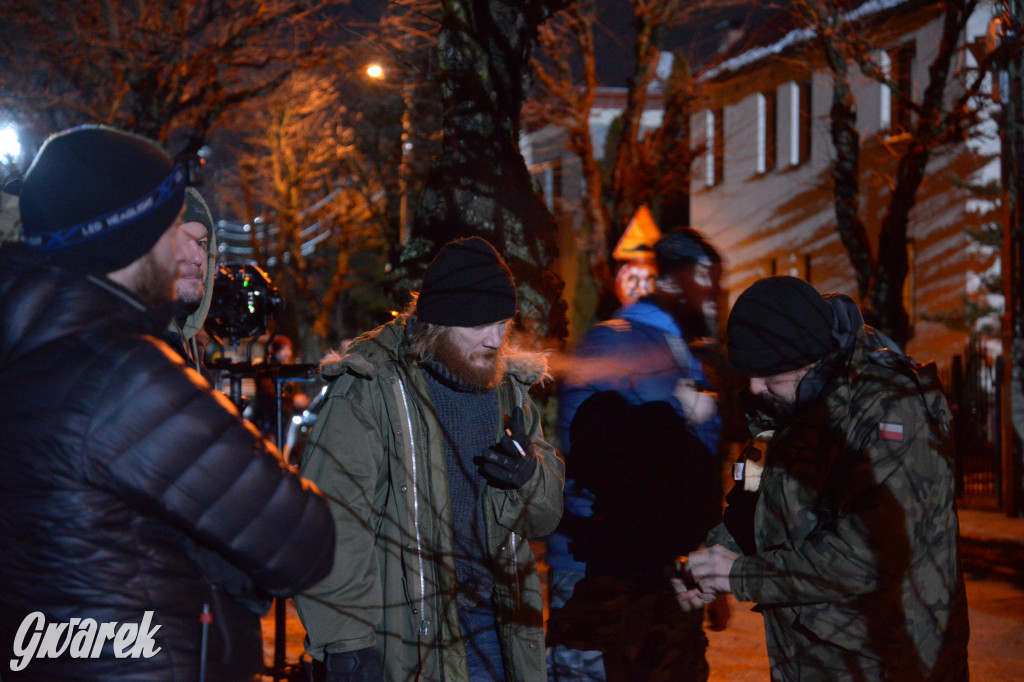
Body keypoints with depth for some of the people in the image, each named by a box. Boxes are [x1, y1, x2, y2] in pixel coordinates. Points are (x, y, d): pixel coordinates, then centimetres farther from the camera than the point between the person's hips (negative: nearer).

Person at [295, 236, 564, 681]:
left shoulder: (509, 387, 11)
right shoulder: (370, 390, -9)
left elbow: (546, 515, 18)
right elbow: (335, 523, -15)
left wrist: (530, 476, -5)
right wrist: (346, 641, -20)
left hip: (494, 626, 6)